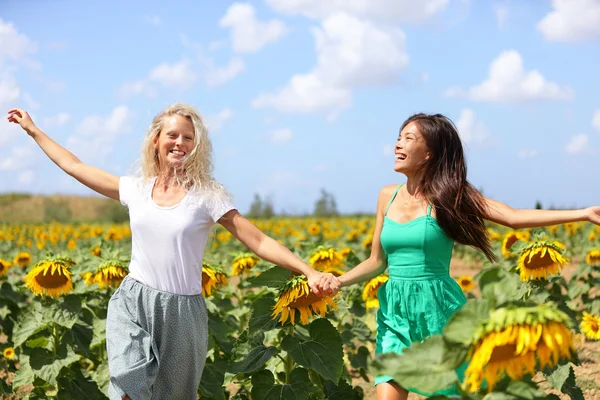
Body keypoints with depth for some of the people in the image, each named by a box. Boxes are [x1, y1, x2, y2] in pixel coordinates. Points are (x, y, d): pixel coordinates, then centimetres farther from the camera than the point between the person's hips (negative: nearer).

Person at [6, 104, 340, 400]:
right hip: (132, 303, 1)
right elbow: (73, 166, 15)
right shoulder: (136, 189, 5)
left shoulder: (208, 196, -4)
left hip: (181, 310, -1)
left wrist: (309, 271, -20)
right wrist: (32, 129, 21)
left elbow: (258, 241, -8)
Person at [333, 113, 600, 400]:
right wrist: (336, 282, -1)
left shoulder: (446, 196, -5)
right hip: (395, 312, 4)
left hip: (439, 311, -4)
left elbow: (515, 217, -15)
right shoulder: (388, 196, 8)